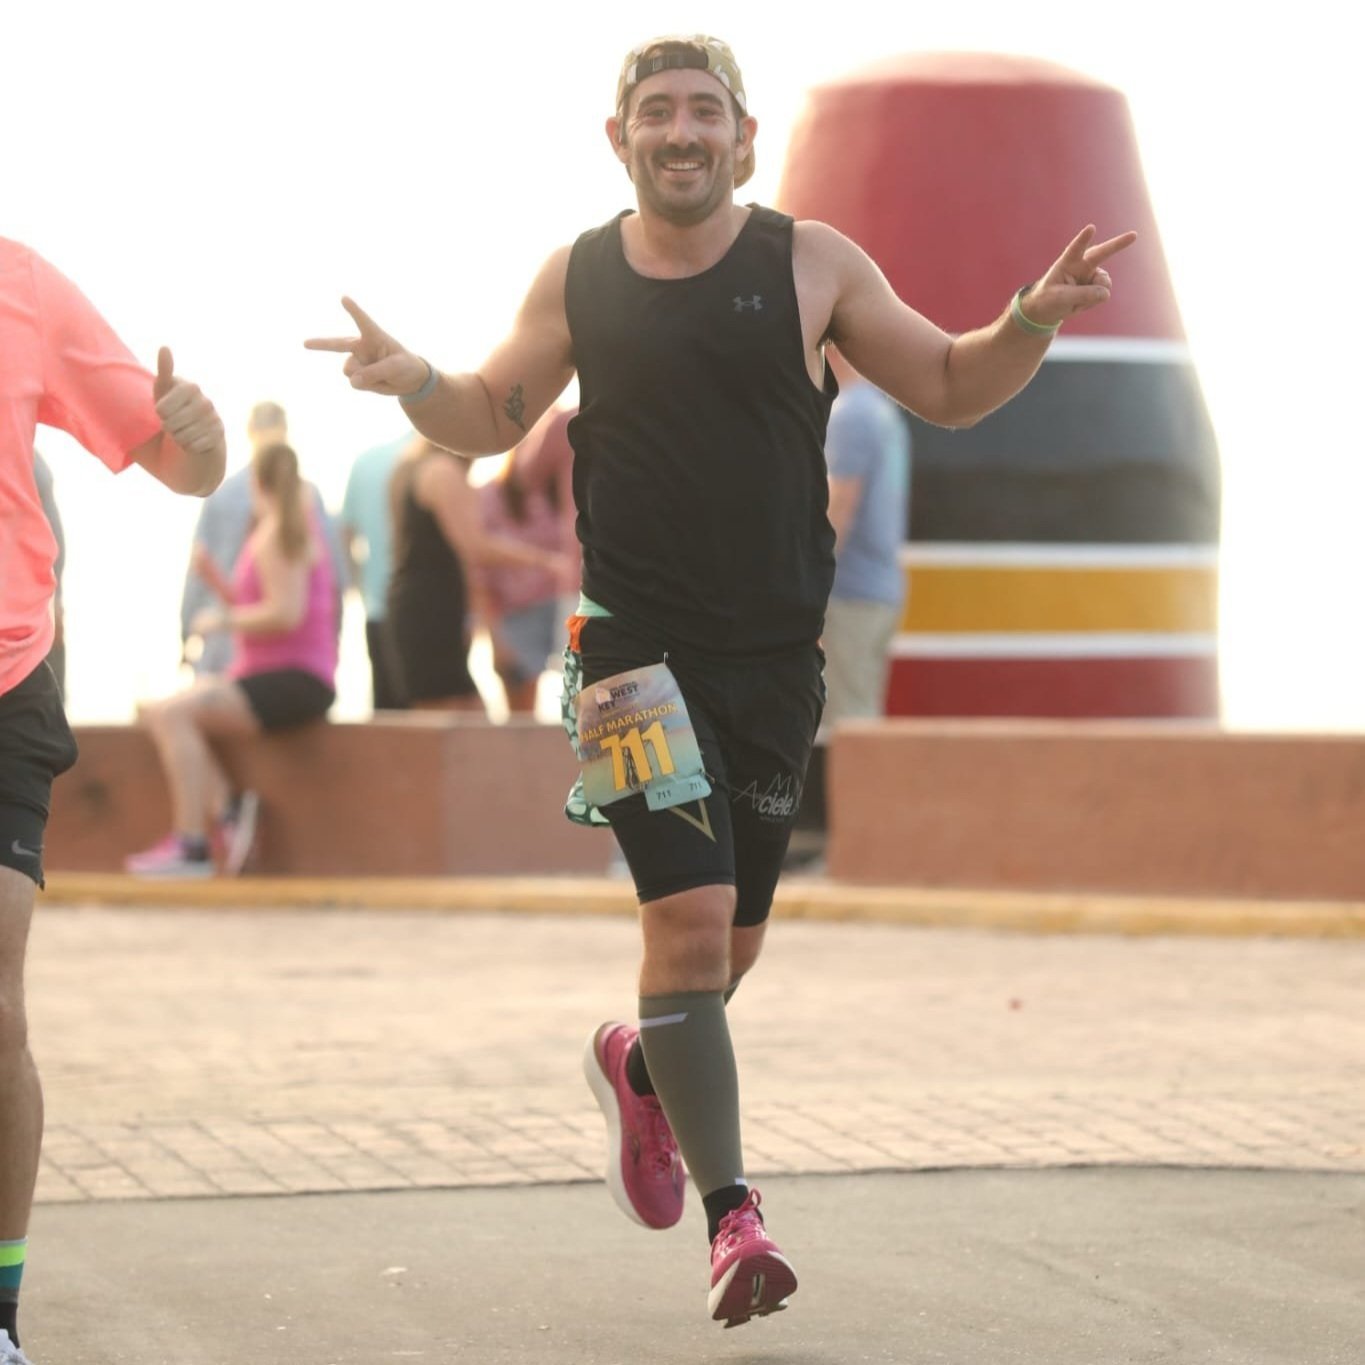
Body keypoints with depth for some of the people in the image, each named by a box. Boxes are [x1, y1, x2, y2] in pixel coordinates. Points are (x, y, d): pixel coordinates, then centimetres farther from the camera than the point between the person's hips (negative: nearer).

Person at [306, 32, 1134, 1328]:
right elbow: (495, 415, 16)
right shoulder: (577, 278, 4)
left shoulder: (811, 263, 2)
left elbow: (948, 388, 9)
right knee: (689, 919, -16)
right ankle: (732, 1215, -13)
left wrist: (1034, 320, -9)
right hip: (639, 648, -2)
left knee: (727, 939, 11)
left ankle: (637, 1064, 45)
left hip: (775, 653, 2)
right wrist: (417, 383, -5)